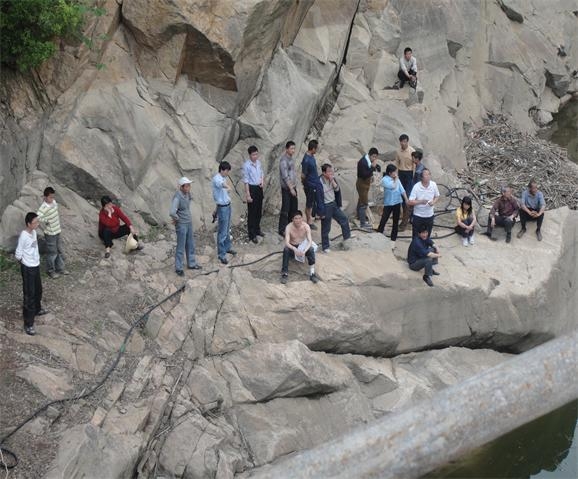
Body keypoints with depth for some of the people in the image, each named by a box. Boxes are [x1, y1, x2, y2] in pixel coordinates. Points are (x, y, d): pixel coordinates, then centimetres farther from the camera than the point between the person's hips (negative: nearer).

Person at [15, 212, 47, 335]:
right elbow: (18, 254, -19)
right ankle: (28, 324, 5)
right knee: (29, 295, -2)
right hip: (28, 268, -9)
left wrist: (36, 258, 6)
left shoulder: (33, 232, 0)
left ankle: (37, 309, 52)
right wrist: (25, 261, -1)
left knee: (38, 290, 27)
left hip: (36, 266, 9)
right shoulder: (23, 236, -26)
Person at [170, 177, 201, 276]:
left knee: (190, 245, 19)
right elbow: (172, 212, -38)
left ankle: (191, 264, 33)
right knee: (181, 247, 2)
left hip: (189, 223, 8)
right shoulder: (177, 198, -26)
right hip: (181, 225, -8)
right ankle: (178, 268, 15)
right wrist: (177, 219, -20)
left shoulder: (187, 193, -1)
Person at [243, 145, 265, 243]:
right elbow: (246, 181, -16)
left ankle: (257, 230, 35)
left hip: (259, 188, 7)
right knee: (252, 212, 0)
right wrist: (248, 195, -17)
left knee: (259, 211, 18)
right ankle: (252, 235, 7)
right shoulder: (246, 165, -17)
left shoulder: (258, 162, 2)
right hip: (252, 188, -7)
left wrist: (262, 182, -3)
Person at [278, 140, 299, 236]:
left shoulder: (291, 158, 11)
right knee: (285, 209, -4)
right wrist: (291, 188, -22)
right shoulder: (284, 160, -17)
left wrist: (295, 186, 17)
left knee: (294, 208, 14)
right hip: (286, 188, -9)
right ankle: (282, 230, 2)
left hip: (293, 187, 9)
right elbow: (285, 176, -21)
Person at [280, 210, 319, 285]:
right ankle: (285, 274, -27)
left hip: (302, 246, 1)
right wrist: (295, 249, -48)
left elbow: (310, 241, -23)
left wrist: (304, 251, -42)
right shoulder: (289, 227, -20)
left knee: (311, 250, -31)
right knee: (286, 250, -34)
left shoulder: (306, 226, -18)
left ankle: (312, 273, -26)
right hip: (292, 247, -1)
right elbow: (287, 243, -28)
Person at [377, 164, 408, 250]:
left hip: (397, 203, 5)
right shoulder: (385, 180, -15)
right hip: (388, 204, -5)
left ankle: (393, 240, 20)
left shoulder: (397, 179, 4)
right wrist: (395, 179, -11)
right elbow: (393, 186, -27)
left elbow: (402, 190, 4)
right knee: (383, 221, -4)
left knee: (395, 222, 11)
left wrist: (407, 200, 1)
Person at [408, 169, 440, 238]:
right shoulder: (416, 187, -19)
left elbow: (437, 196, 8)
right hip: (418, 216, -3)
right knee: (416, 236, 7)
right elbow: (410, 202, -19)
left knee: (427, 236, 16)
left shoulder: (433, 185, -9)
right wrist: (421, 201, -32)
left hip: (429, 215, 3)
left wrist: (433, 202, -14)